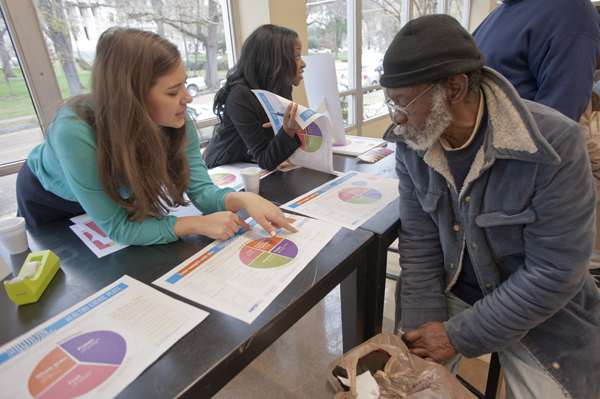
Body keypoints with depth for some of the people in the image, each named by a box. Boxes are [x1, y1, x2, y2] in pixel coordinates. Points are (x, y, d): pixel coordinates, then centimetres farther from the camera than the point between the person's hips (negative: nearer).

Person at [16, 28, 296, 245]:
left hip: (120, 195, 3)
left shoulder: (179, 126, -30)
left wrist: (243, 199, -48)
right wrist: (198, 224, -46)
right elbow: (115, 226, -40)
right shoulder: (75, 132, -44)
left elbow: (201, 189, -27)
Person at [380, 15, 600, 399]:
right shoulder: (412, 142, -13)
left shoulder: (557, 142, -26)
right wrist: (421, 325, -13)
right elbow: (419, 243, -8)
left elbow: (554, 273, -23)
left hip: (543, 315, -2)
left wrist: (460, 336, -20)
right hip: (452, 293, 3)